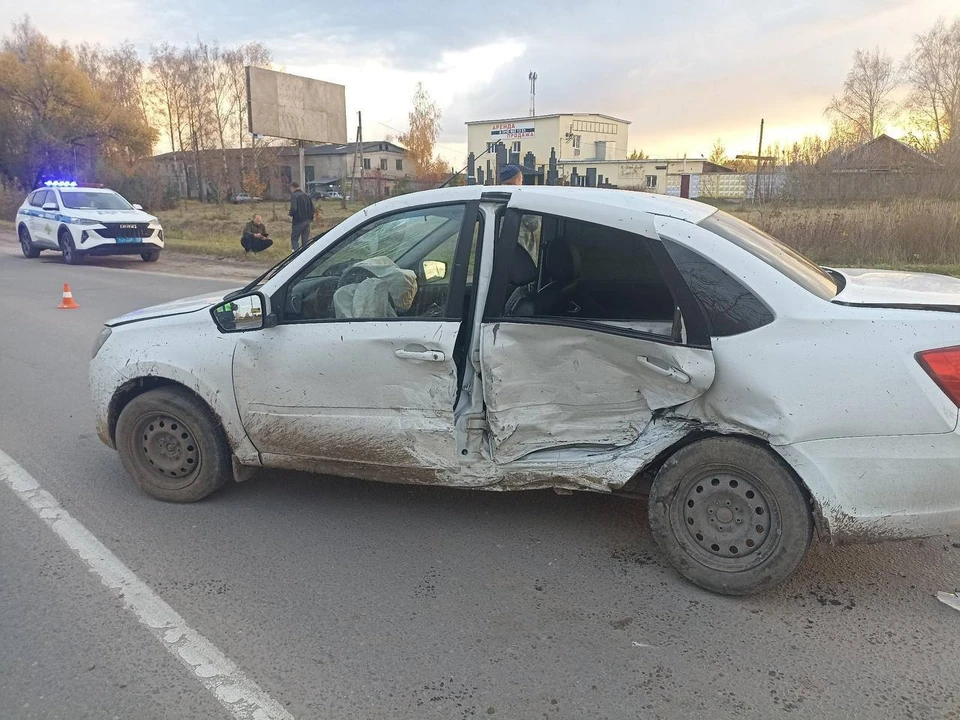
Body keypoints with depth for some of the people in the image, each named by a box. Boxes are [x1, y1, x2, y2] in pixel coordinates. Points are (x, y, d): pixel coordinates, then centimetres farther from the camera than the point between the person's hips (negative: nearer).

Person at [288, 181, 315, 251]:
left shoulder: (294, 196, -11)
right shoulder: (307, 195, 11)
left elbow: (293, 208, -22)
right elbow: (312, 208, 11)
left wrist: (291, 215, -2)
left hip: (298, 221, -6)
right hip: (307, 221, 6)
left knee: (294, 239, 2)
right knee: (305, 240, 12)